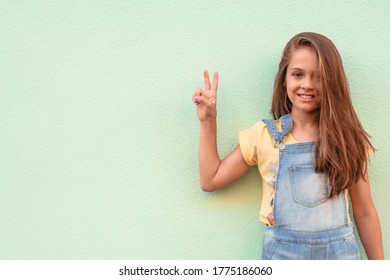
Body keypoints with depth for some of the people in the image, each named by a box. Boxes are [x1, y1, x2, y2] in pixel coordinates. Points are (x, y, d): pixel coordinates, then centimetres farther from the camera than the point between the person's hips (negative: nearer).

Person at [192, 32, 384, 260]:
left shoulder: (347, 138, -1)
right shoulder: (264, 134, -1)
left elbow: (364, 213, 3)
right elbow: (210, 180, 2)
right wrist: (208, 121, -2)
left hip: (340, 252, 0)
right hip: (282, 254, 0)